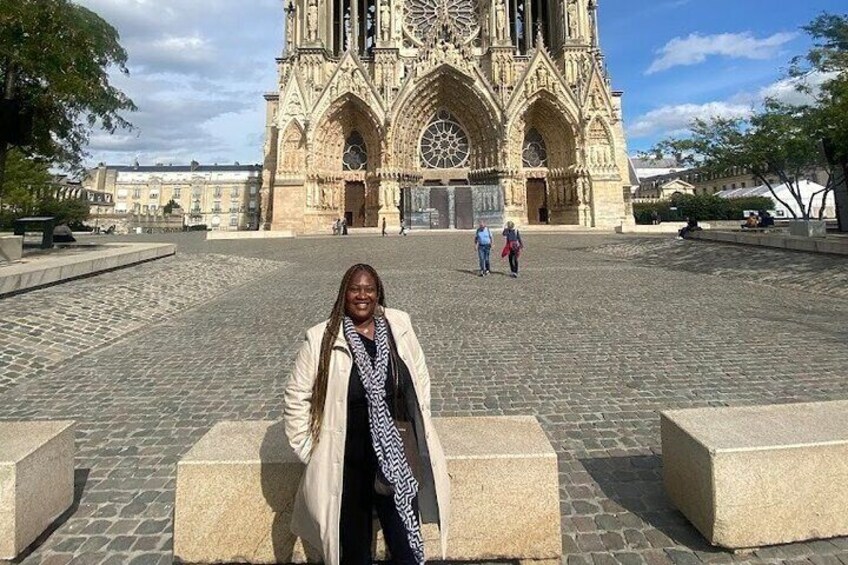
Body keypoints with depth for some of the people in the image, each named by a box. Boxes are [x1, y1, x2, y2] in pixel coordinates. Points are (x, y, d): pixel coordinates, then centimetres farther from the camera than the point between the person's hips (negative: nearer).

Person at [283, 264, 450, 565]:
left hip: (398, 460, 2)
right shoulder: (320, 339, -13)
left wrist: (420, 432, 6)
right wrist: (309, 450, -4)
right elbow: (296, 398, -4)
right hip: (345, 467, -2)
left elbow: (420, 378, 8)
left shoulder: (399, 326, -4)